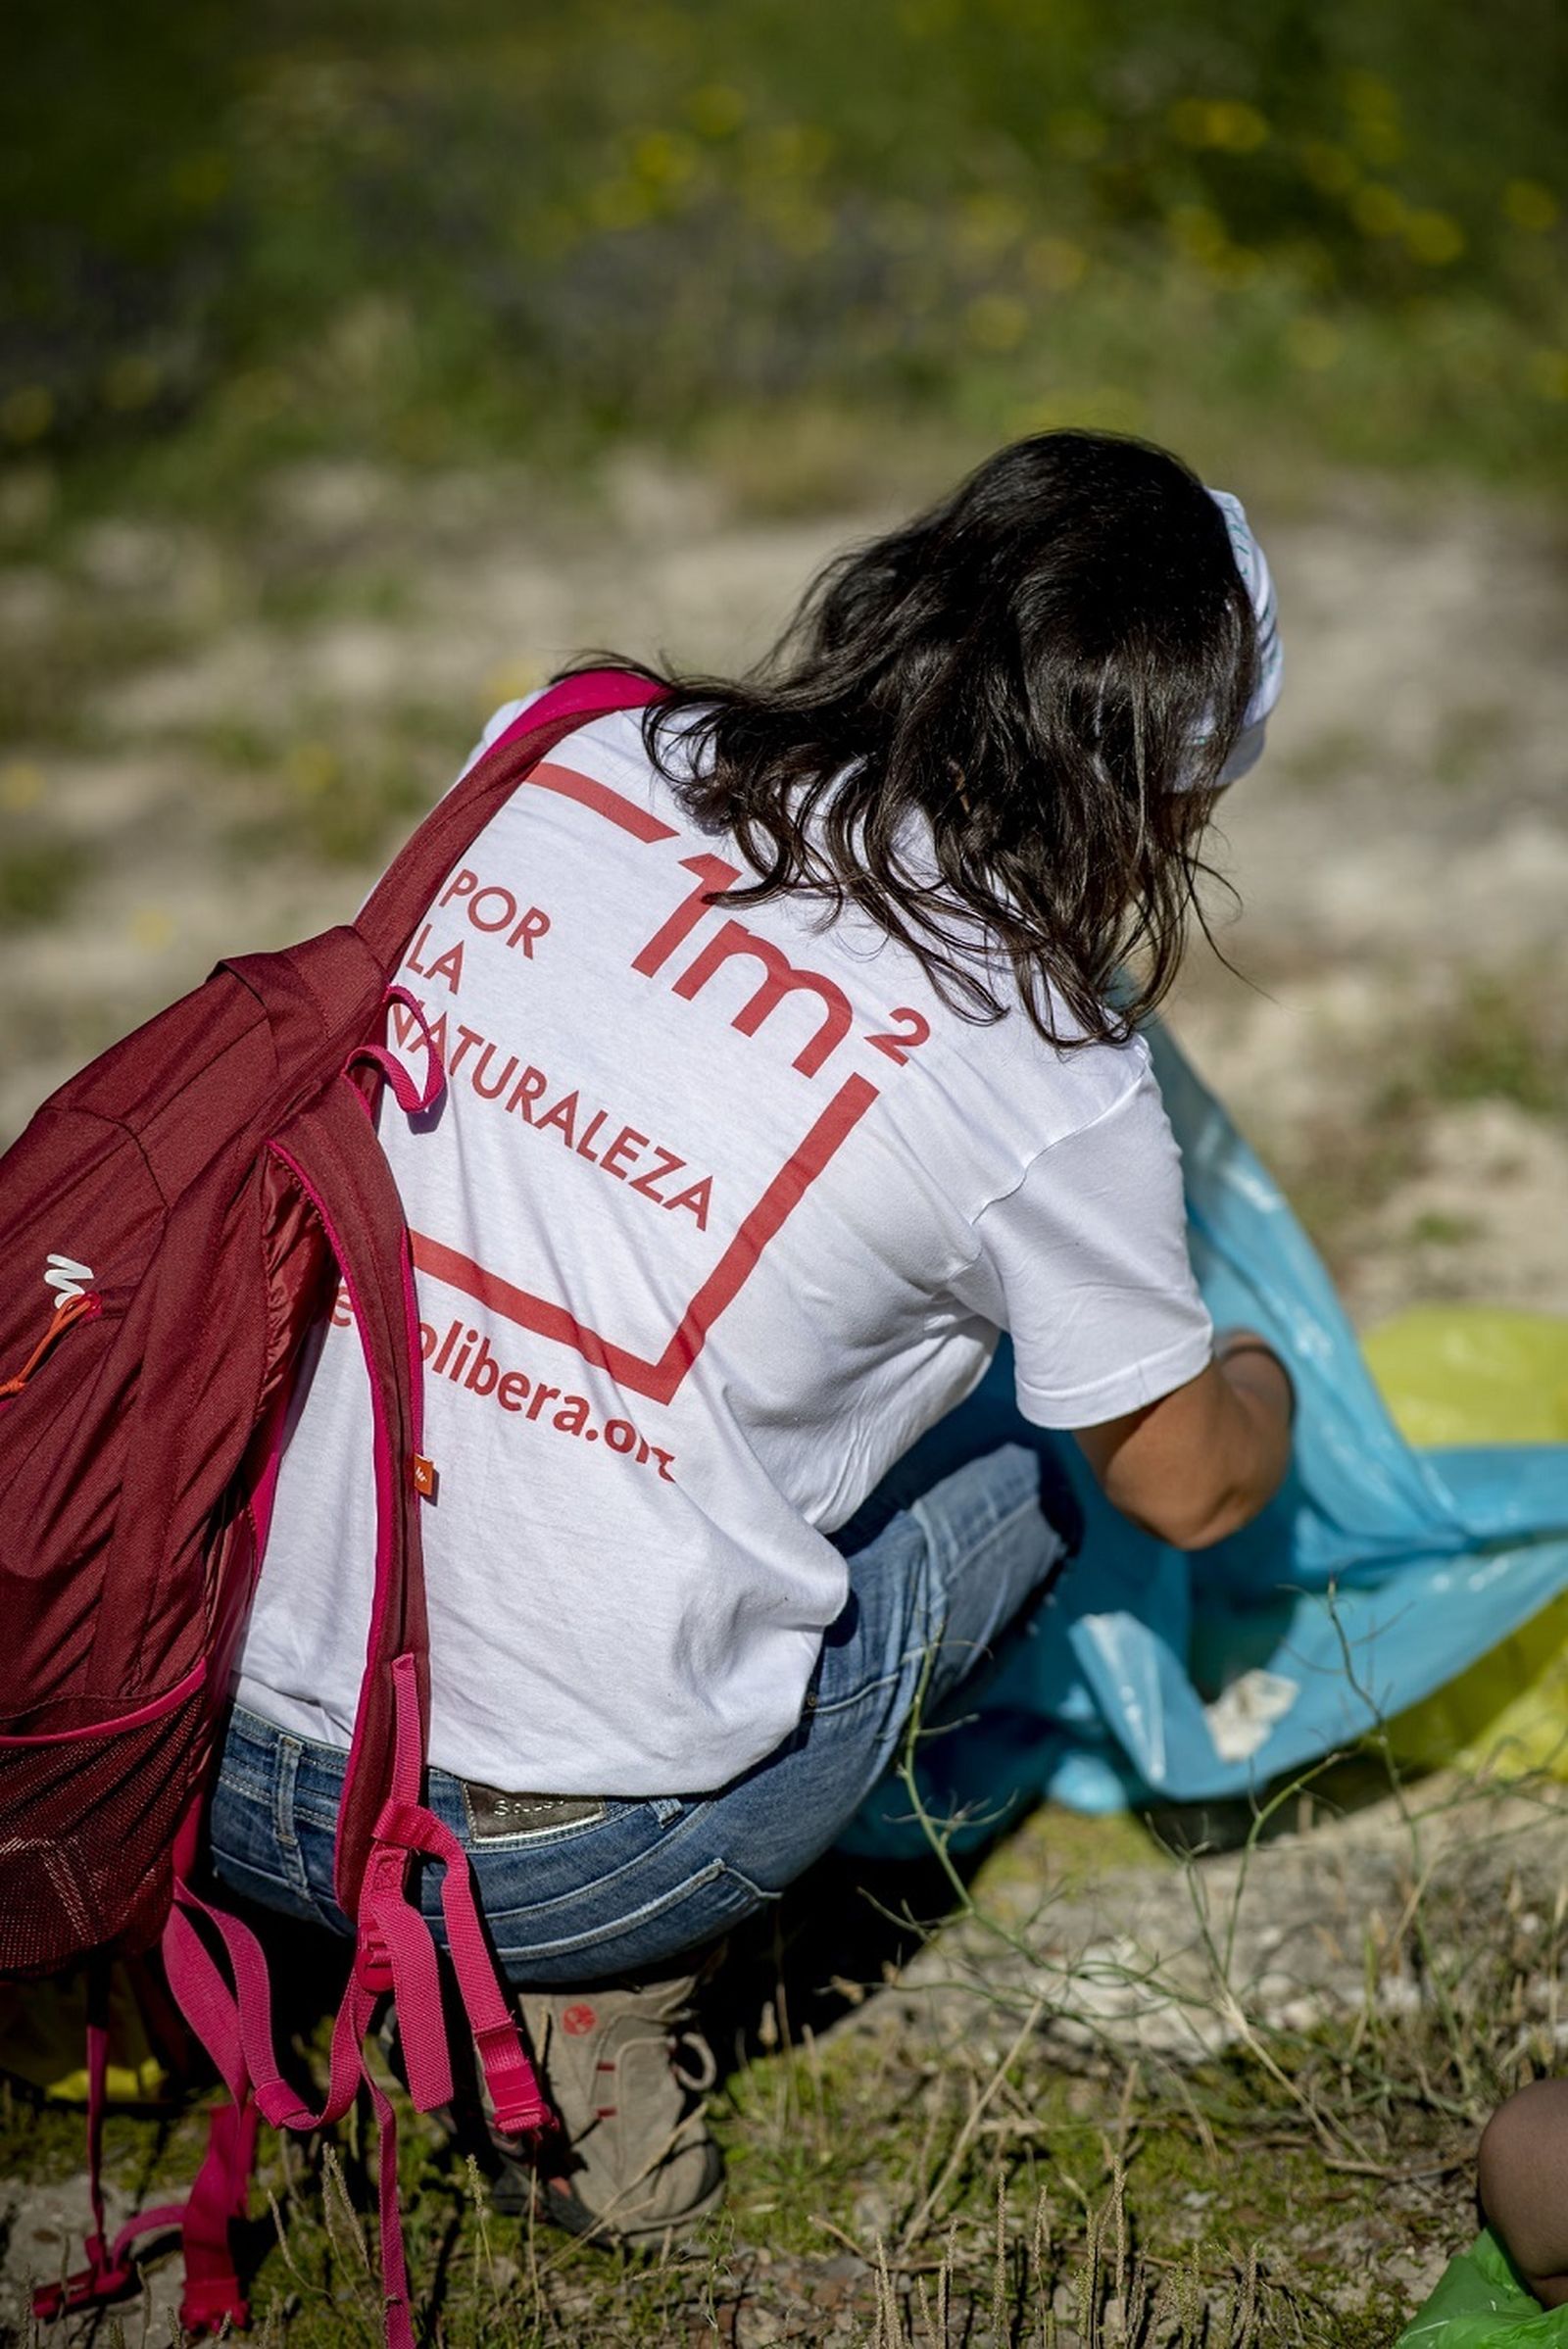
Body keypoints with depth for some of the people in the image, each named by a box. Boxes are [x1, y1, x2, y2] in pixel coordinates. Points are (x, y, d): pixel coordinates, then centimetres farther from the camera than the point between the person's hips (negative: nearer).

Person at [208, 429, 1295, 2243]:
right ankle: (602, 1997, 7)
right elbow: (1193, 1486, 7)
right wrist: (1258, 1383, 32)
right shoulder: (1053, 1083, -11)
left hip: (206, 1753, 5)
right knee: (1046, 1434, 18)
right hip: (557, 1864, -5)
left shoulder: (561, 752, 2)